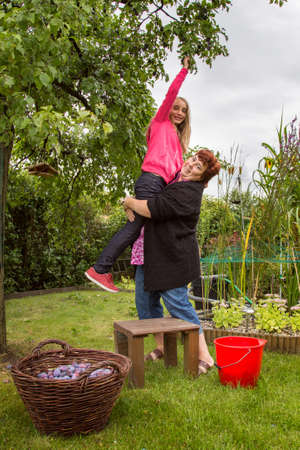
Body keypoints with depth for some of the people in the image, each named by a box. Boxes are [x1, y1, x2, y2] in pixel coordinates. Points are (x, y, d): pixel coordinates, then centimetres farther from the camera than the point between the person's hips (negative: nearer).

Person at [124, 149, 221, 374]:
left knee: (178, 304, -8)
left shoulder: (188, 192, -18)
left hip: (173, 258, -9)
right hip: (151, 253, 9)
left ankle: (204, 356, 3)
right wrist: (131, 208, 1)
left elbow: (152, 209, -26)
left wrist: (129, 202, -7)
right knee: (145, 302, 12)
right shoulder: (171, 178, 12)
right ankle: (161, 347, 28)